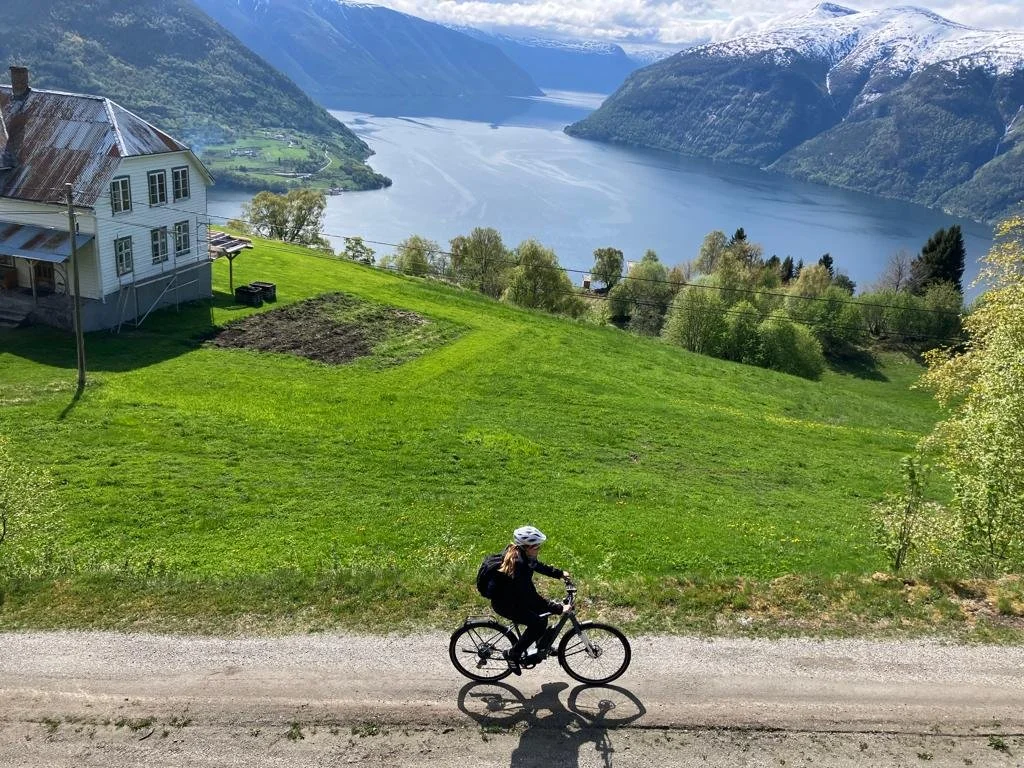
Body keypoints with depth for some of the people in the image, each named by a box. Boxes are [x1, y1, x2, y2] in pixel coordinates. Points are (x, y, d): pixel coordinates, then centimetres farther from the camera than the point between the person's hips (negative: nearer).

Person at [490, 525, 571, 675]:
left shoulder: (521, 555, -8)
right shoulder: (518, 568, -35)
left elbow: (538, 566, 13)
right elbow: (532, 597, -33)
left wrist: (560, 573, 9)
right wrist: (559, 609, -31)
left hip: (514, 595, 9)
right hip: (504, 604, -9)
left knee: (544, 611, 8)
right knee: (538, 623, -16)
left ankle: (541, 645, 26)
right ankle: (513, 654, 0)